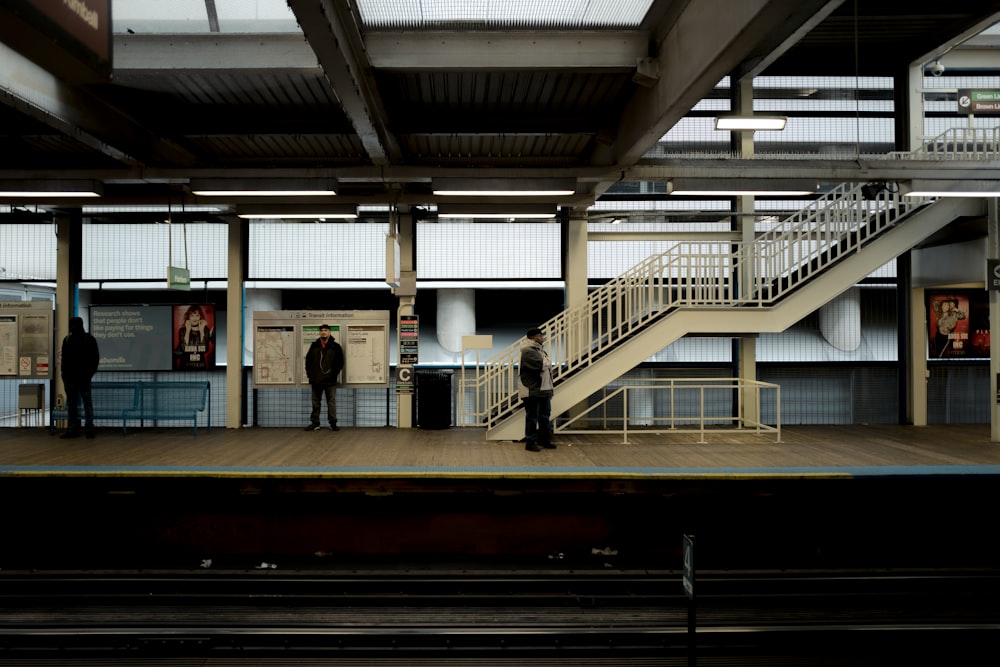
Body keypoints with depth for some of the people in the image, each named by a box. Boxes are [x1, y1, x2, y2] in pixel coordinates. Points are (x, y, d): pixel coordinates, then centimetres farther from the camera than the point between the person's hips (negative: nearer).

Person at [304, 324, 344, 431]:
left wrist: (335, 373, -6)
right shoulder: (314, 346, 8)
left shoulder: (335, 347, 0)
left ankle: (333, 423, 4)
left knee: (331, 402, -1)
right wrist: (309, 373, 3)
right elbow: (308, 360, 11)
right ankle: (315, 423, 15)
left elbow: (340, 362, 1)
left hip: (330, 381, -3)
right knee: (315, 402, 8)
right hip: (316, 380, 3)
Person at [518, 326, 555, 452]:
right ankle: (530, 442, 6)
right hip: (532, 390, -10)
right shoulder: (527, 351, -15)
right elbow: (540, 365, -24)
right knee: (532, 417, -3)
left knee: (545, 415, 16)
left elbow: (548, 366, 14)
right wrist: (547, 363, -5)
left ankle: (543, 439, 28)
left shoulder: (541, 350, 16)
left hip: (544, 389, 10)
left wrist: (546, 364, -7)